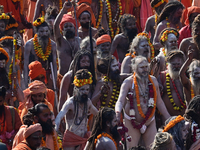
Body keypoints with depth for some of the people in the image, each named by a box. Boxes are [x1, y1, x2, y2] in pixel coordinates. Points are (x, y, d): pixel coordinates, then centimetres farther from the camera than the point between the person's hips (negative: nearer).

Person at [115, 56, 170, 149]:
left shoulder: (153, 80, 6)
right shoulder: (128, 82, -7)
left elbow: (159, 102, 14)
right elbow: (120, 101, -16)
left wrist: (168, 119, 14)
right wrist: (118, 112, -38)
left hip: (150, 122, 3)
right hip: (132, 123, -3)